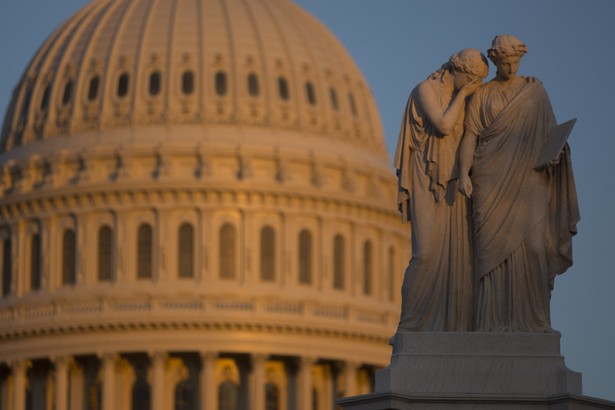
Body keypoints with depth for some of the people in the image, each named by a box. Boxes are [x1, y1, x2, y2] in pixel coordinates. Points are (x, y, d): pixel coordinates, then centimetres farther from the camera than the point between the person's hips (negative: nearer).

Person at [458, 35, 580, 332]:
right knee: (494, 245, -8)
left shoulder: (535, 91, 11)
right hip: (492, 178, -1)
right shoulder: (481, 95, 8)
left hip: (527, 177, 1)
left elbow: (551, 131, 8)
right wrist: (464, 173, -14)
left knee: (530, 243, -10)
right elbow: (470, 136, 0)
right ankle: (496, 320, -8)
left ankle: (532, 318, -7)